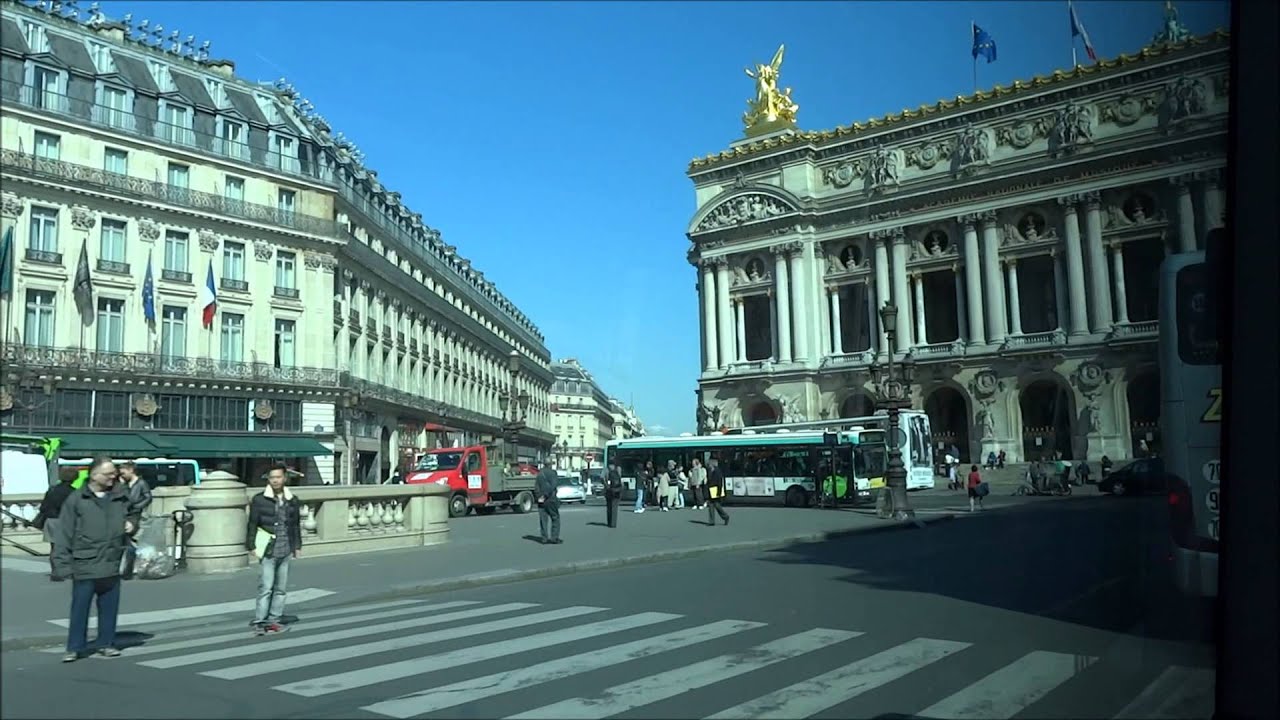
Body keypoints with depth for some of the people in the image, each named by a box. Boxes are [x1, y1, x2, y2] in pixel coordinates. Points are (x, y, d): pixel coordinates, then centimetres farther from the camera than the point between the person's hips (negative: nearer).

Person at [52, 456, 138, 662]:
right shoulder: (76, 499, -5)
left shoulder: (121, 495, 6)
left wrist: (131, 522, 0)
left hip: (112, 564, 4)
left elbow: (133, 514, 24)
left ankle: (106, 643, 22)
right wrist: (62, 564, -7)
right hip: (84, 565, -3)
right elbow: (64, 534, -3)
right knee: (80, 608, 1)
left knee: (109, 607, 10)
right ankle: (75, 647, 14)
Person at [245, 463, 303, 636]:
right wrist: (251, 546, -5)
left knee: (281, 588, 8)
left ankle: (274, 620, 16)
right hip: (268, 550, -4)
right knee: (266, 587, -7)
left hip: (285, 551, 4)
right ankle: (259, 622, -2)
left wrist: (297, 546, 12)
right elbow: (252, 524, -2)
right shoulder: (259, 500, -3)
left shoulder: (292, 500, 8)